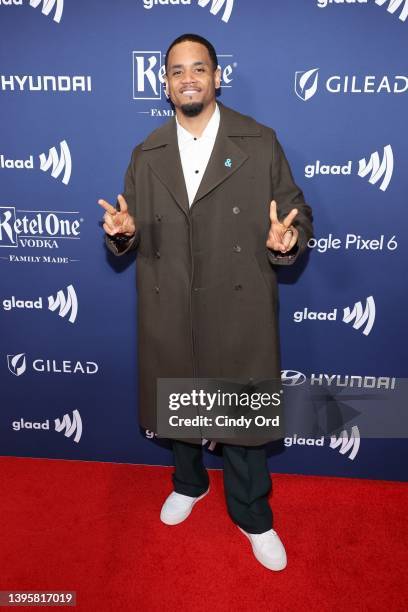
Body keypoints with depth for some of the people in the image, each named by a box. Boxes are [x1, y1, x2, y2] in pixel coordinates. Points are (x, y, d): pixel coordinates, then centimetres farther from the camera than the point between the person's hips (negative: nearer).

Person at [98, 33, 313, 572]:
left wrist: (286, 240, -22)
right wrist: (124, 231, -14)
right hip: (169, 314, 3)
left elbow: (298, 214, 0)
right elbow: (133, 236, 9)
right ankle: (189, 483, 50)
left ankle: (252, 515, 35)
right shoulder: (146, 155, 8)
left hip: (240, 311, -2)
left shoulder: (261, 143, 0)